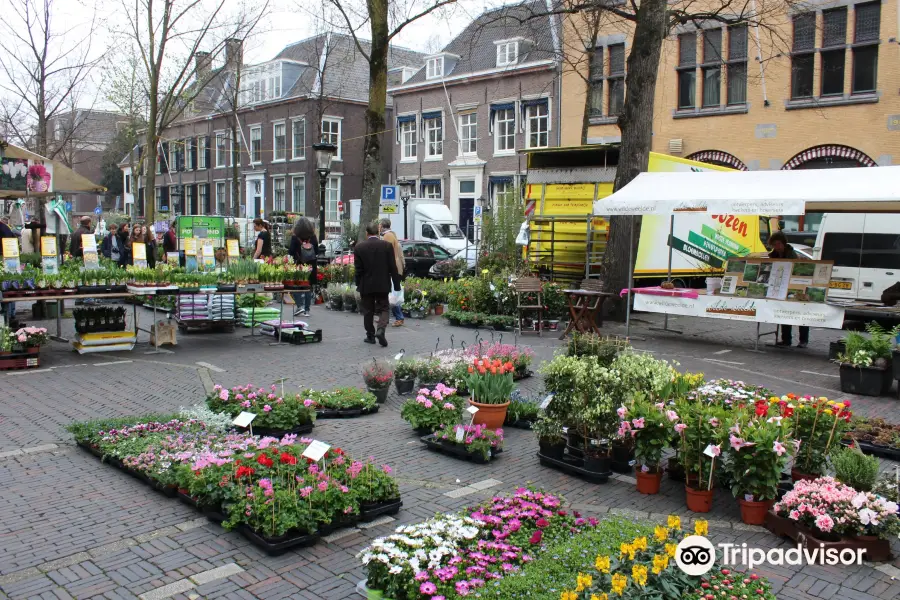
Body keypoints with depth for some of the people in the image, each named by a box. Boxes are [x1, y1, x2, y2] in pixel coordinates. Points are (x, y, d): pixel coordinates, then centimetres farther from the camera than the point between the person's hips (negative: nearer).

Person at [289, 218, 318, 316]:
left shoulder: (295, 238, -10)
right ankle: (306, 310, 11)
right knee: (309, 288, 10)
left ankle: (300, 305, -7)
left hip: (298, 265, -3)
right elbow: (317, 252, 4)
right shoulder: (313, 237, -1)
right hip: (311, 266, 3)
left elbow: (291, 252, -10)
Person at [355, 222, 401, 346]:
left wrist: (358, 285, 7)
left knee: (368, 311, 12)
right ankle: (381, 330, -16)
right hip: (382, 285, 0)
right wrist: (396, 284, 1)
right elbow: (393, 267, -4)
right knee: (383, 308, 7)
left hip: (366, 285, 1)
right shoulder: (386, 245, -5)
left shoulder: (359, 247, -5)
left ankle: (370, 335, 16)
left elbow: (358, 269, -2)